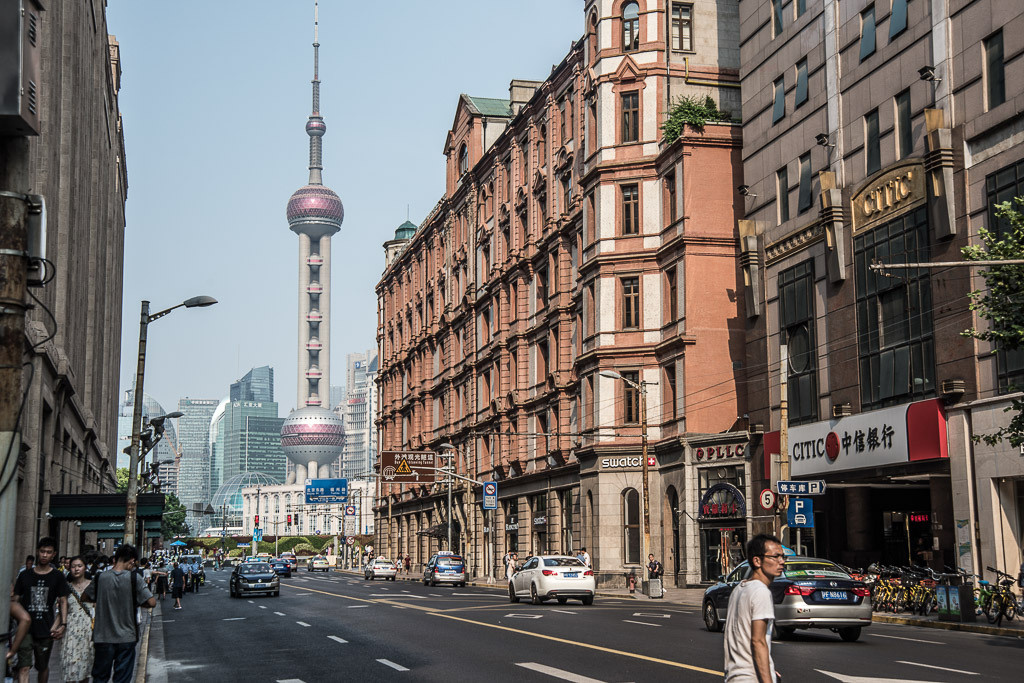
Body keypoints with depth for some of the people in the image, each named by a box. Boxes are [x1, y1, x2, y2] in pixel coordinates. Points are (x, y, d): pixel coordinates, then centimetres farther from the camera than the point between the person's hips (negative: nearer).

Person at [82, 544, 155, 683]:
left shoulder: (101, 578, -3)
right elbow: (152, 602, -13)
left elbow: (84, 597, 11)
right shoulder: (134, 578, -11)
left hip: (103, 638, 2)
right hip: (126, 639, -2)